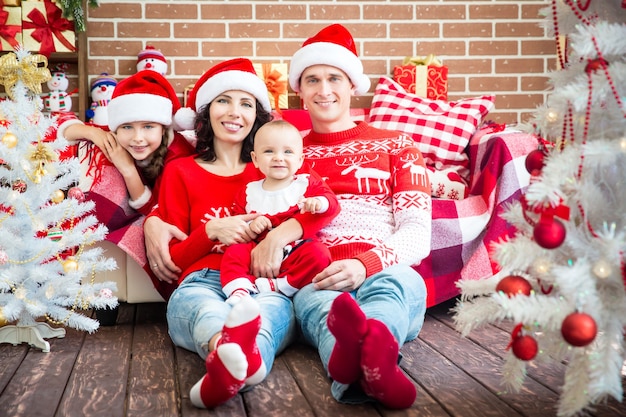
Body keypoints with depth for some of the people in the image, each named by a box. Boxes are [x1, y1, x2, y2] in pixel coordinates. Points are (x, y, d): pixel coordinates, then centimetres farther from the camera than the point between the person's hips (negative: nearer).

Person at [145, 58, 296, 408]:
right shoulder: (180, 172, 19)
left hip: (265, 285, 1)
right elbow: (172, 259, 14)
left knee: (274, 308, -38)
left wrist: (272, 234, -7)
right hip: (202, 283, 0)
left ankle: (227, 368, -70)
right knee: (200, 305, -39)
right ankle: (240, 354, -72)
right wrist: (211, 231, -6)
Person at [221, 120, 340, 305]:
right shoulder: (248, 192, 13)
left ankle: (277, 286, -30)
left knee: (318, 254, -31)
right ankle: (239, 291, -36)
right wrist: (250, 226, -11)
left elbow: (332, 203, -1)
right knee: (234, 251, -21)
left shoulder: (307, 182, 8)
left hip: (297, 252, -2)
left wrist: (319, 202, -24)